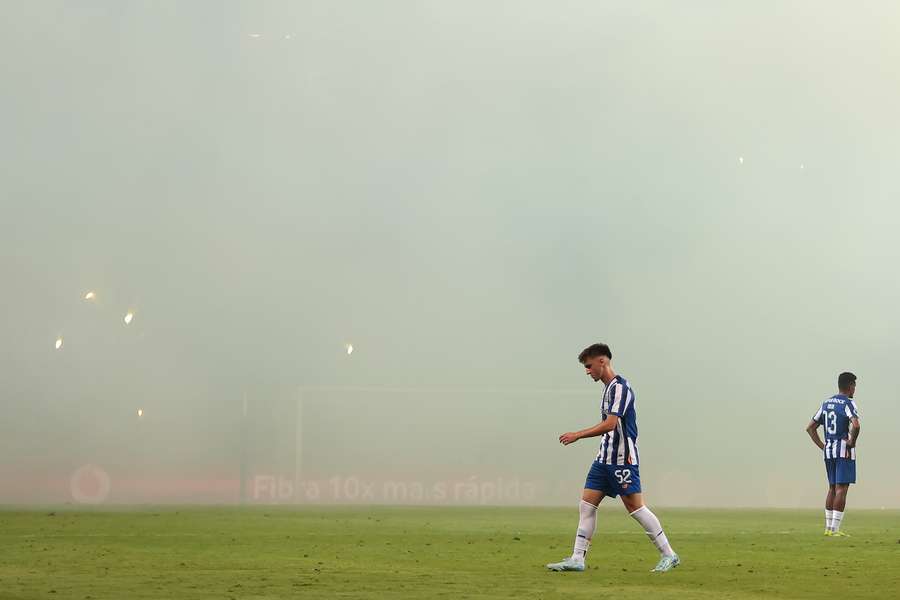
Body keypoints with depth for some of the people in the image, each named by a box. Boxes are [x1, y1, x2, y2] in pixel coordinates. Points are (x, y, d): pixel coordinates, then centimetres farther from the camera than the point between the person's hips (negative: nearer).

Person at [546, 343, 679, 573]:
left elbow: (610, 424, -22)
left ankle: (668, 555, 2)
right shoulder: (610, 388, 17)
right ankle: (577, 559, 2)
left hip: (622, 458, -10)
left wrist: (578, 435, -20)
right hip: (605, 457, 10)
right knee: (587, 504, 3)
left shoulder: (620, 387, -14)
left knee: (635, 506, -6)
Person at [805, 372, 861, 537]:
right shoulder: (848, 403, -10)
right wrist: (852, 442, -13)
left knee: (832, 489, 15)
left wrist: (822, 446, 12)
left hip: (829, 452, 7)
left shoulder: (826, 404, 12)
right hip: (845, 452, -7)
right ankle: (835, 529, -10)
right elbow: (855, 425, -28)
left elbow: (810, 427, 15)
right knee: (841, 489, -6)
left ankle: (828, 528, 15)